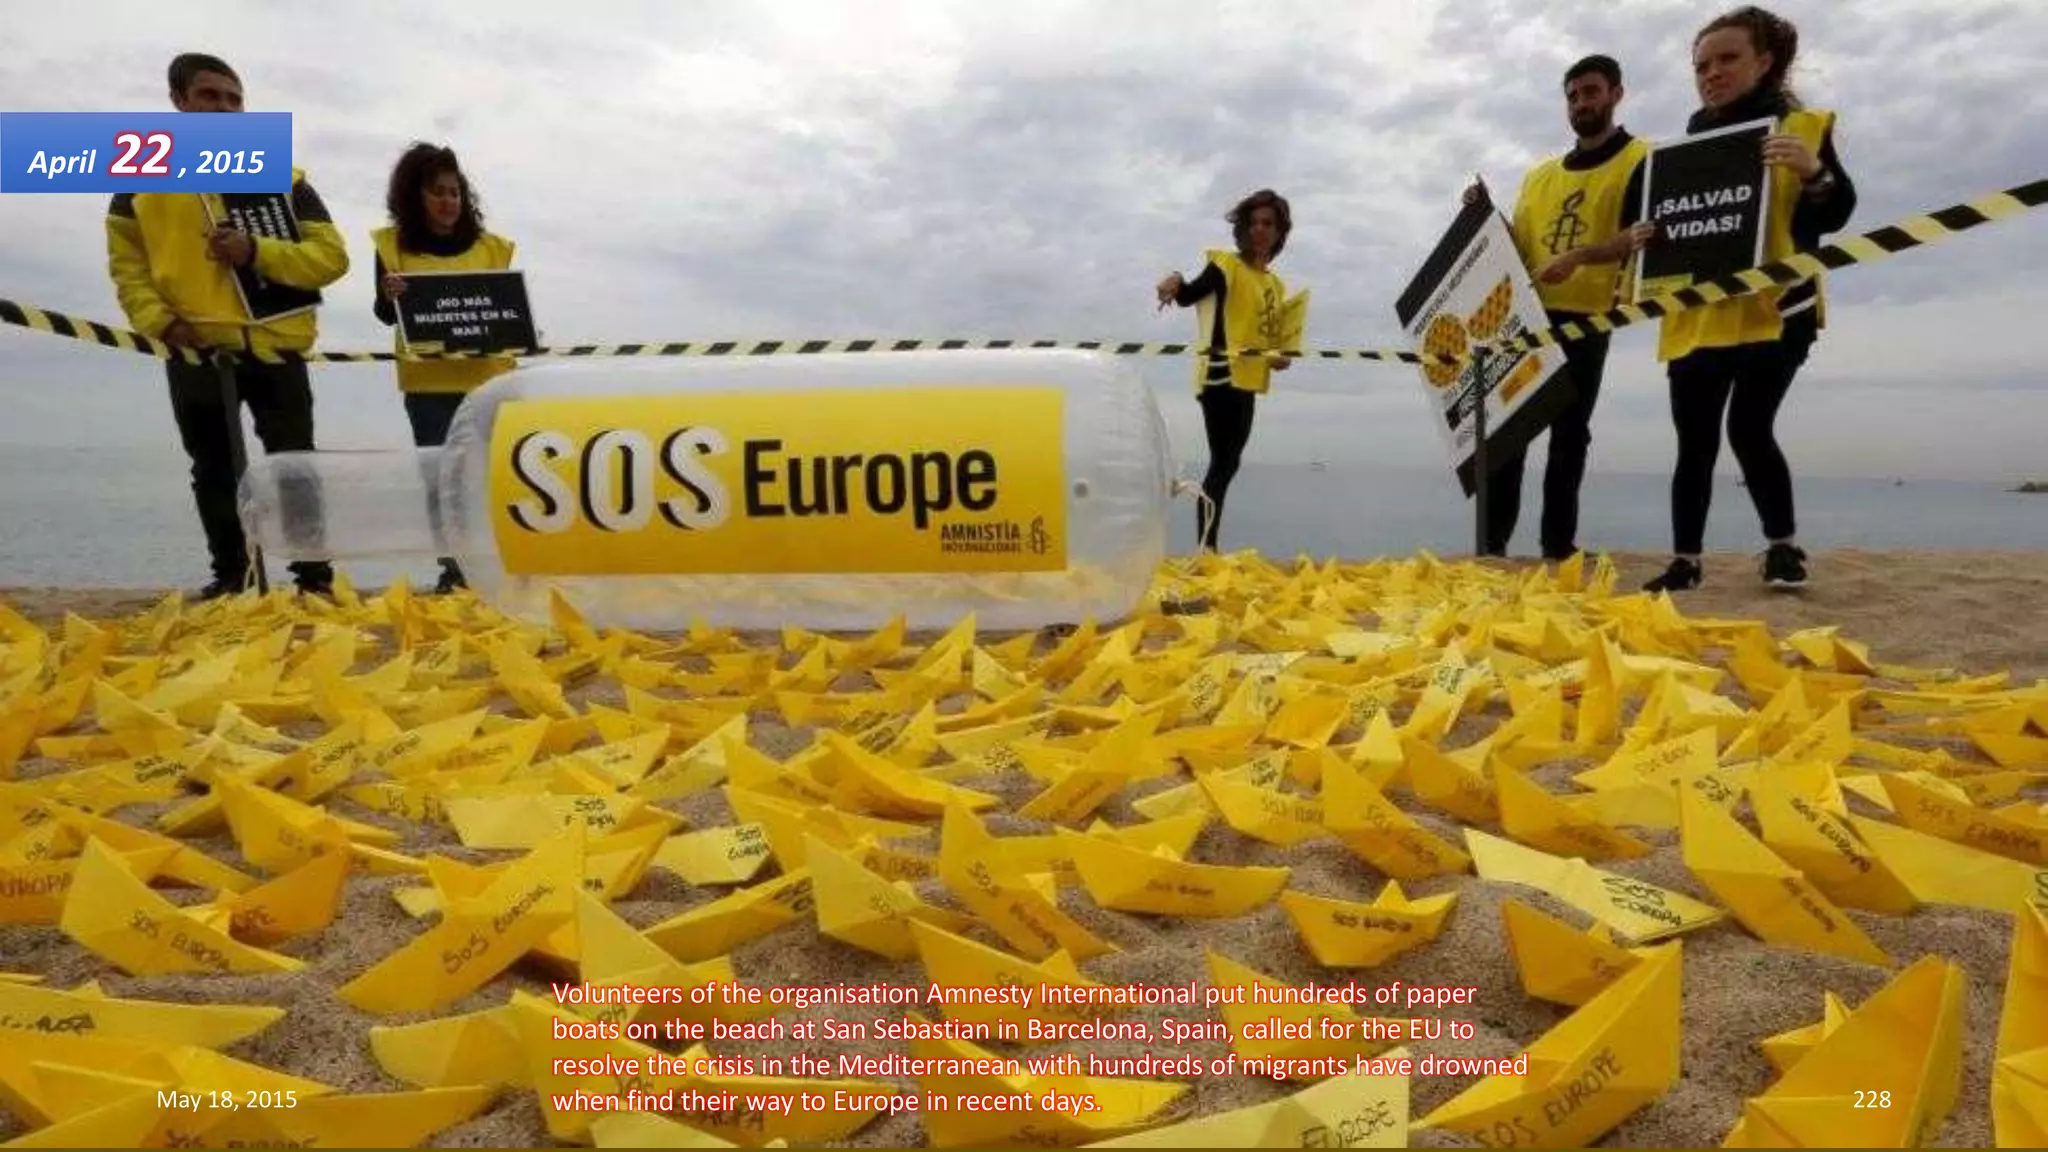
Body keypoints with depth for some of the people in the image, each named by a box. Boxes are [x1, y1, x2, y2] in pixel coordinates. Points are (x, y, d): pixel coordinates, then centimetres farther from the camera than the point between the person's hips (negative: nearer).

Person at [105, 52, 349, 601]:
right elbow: (126, 261, 11)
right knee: (213, 473, 10)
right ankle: (230, 576, 22)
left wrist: (258, 251, -17)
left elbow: (332, 256, -3)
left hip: (273, 346, -2)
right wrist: (158, 319, -5)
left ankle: (315, 580, 4)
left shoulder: (281, 175, 4)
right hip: (194, 351, 3)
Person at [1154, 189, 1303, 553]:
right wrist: (1176, 282, -43)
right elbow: (1190, 295, -21)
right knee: (1223, 463, -14)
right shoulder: (1227, 264, -4)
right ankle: (1204, 549, -15)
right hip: (1221, 378, -9)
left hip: (1248, 383, 9)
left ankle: (1208, 547, 20)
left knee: (1228, 463, 12)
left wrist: (1281, 356, 0)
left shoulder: (1276, 285, 19)